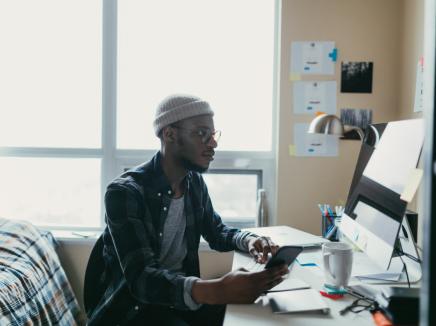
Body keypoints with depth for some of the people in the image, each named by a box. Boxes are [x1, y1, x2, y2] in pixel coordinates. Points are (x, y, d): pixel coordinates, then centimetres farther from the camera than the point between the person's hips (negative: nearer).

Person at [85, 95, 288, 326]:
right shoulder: (124, 192, -21)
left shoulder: (195, 182, 2)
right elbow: (141, 278, -31)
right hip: (131, 307, -6)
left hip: (183, 296, 7)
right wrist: (217, 290, -48)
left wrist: (248, 240, -9)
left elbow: (217, 232, 16)